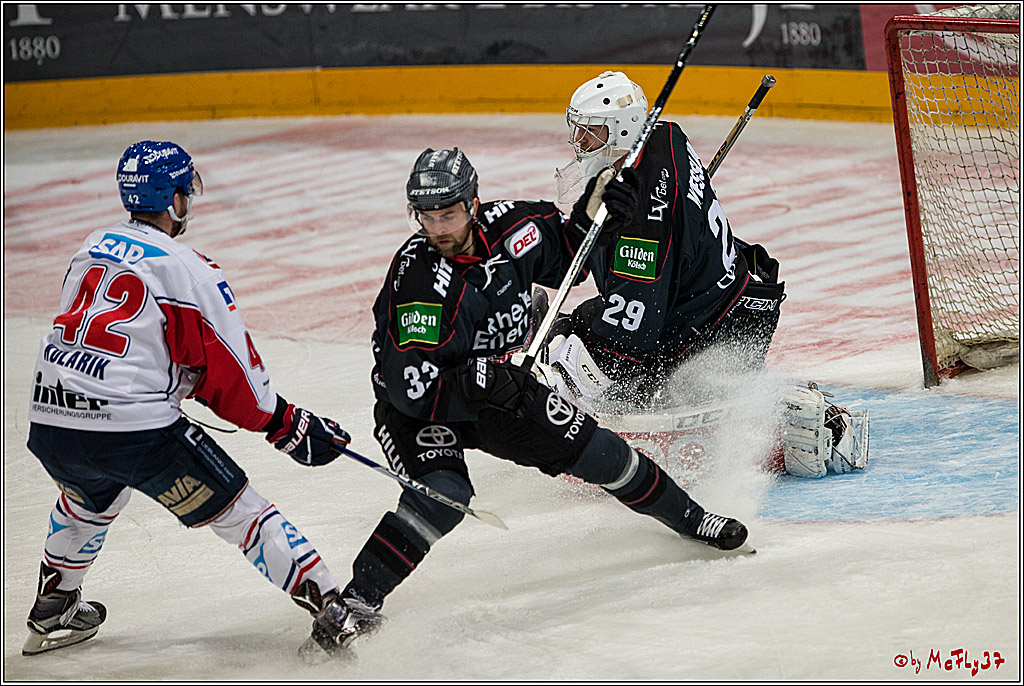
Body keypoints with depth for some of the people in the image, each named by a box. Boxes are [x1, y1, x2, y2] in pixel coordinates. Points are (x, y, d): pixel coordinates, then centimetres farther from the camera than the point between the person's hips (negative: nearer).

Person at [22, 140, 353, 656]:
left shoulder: (93, 248, 16)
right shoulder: (189, 270, -5)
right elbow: (231, 370, -5)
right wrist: (287, 425, 8)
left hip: (50, 422, 6)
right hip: (135, 428, -6)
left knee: (91, 495, 38)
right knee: (234, 508, 3)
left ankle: (53, 611, 44)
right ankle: (330, 606, -1)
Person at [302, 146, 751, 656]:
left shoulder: (509, 227, -14)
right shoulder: (416, 280, -31)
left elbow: (564, 253, 11)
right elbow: (411, 385, -36)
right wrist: (477, 383, -45)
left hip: (500, 386, 6)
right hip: (418, 407, -5)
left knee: (590, 448, 7)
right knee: (443, 495, -30)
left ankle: (689, 520, 30)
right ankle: (355, 603, -33)